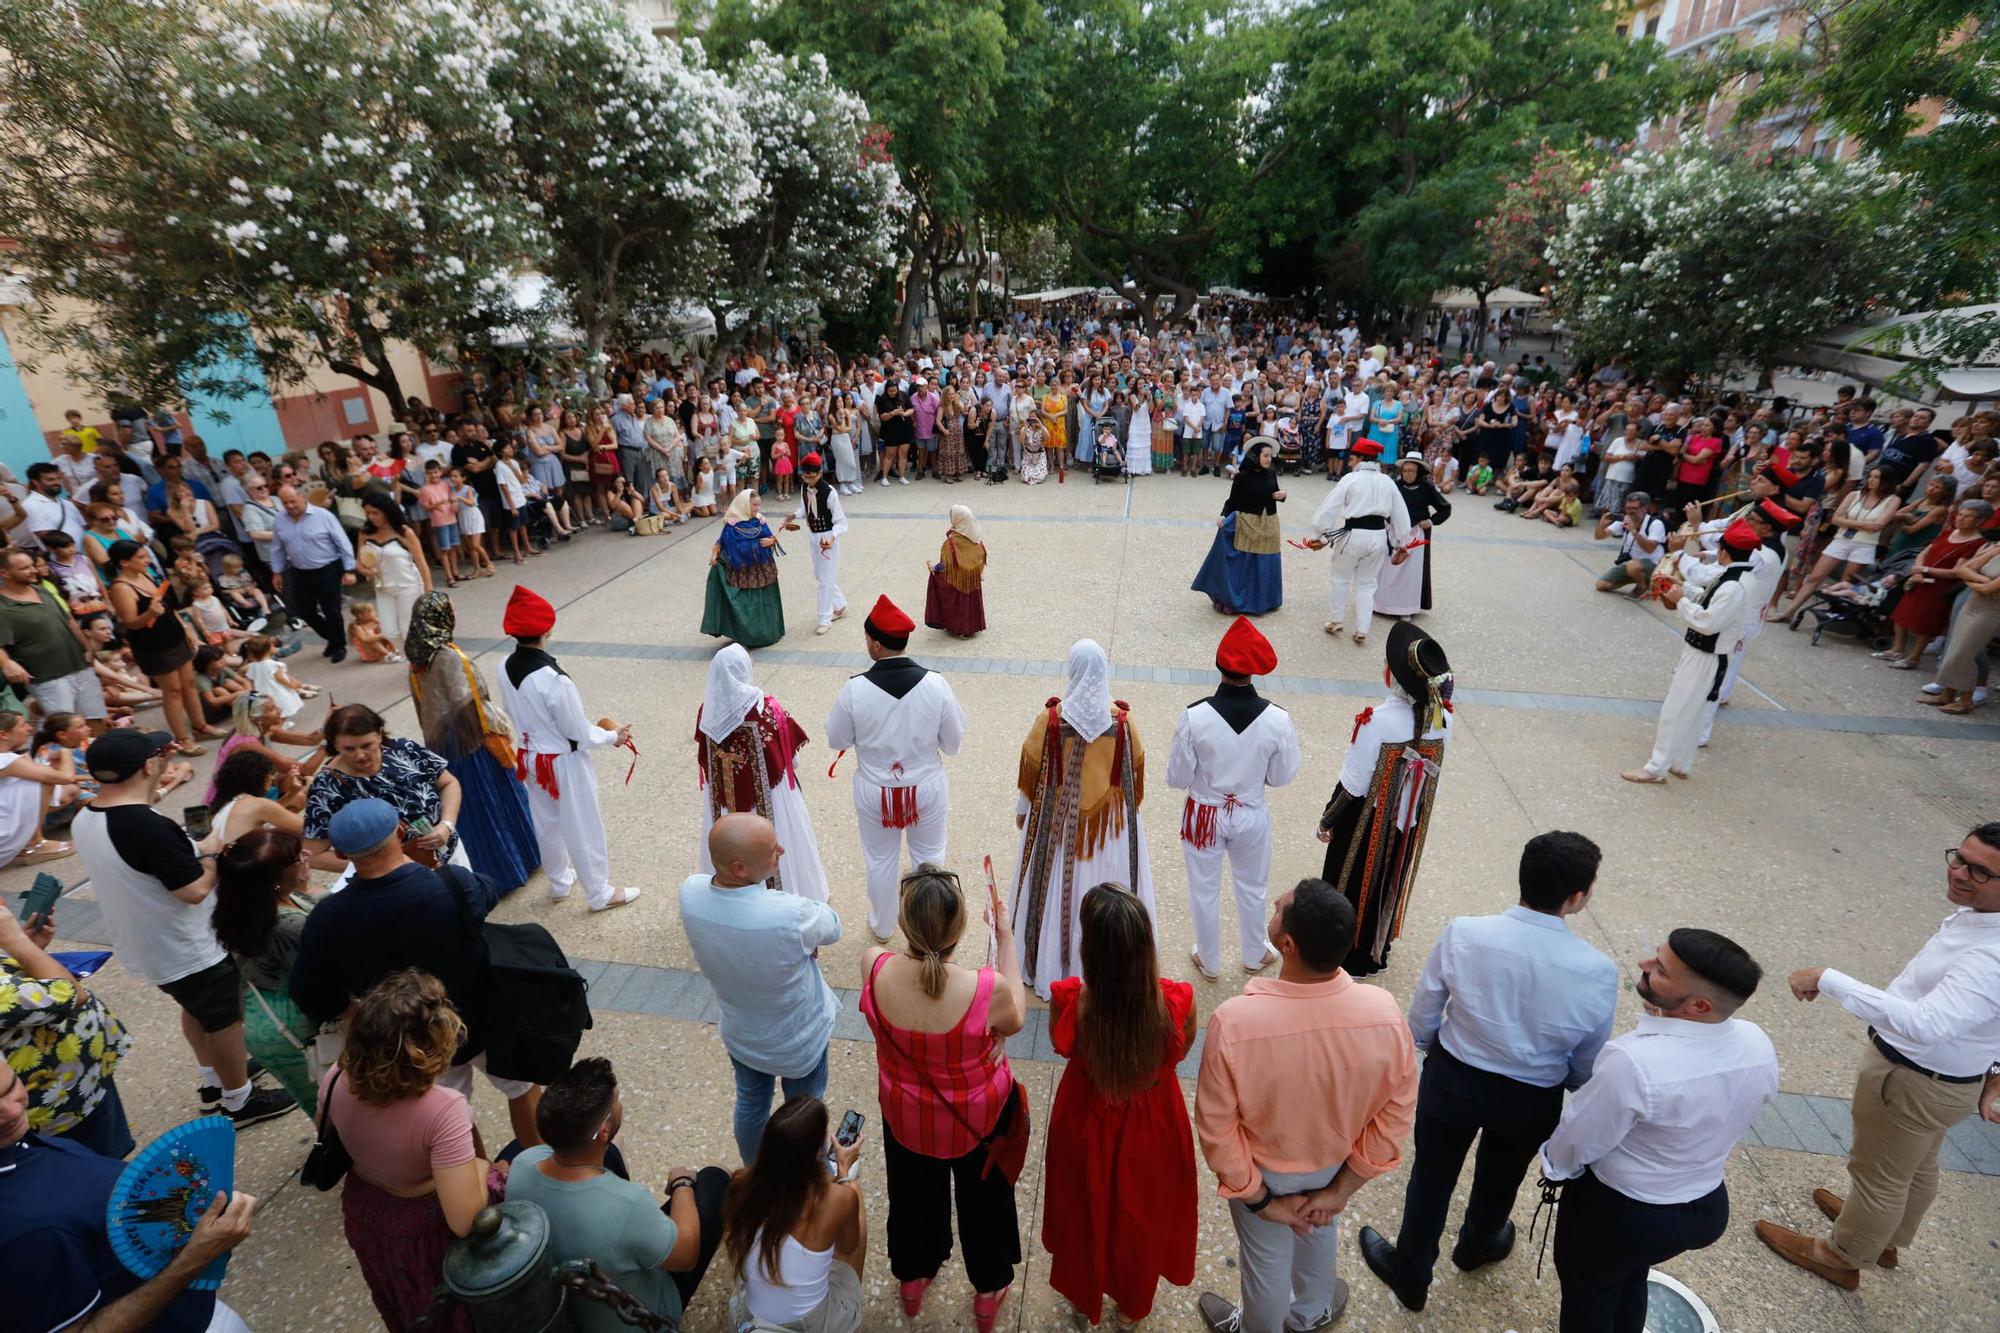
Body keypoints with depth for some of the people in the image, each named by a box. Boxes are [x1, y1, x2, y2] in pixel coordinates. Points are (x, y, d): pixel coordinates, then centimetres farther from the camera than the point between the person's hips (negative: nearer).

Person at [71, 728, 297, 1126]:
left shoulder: (84, 821, -4)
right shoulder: (148, 825, -34)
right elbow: (195, 889, -30)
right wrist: (211, 854, -14)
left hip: (147, 948, 9)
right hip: (189, 951, -9)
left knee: (197, 1009, 29)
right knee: (225, 1020, 11)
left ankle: (212, 1081, 46)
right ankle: (239, 1100, 27)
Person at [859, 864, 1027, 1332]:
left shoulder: (874, 968, -32)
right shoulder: (988, 990, -38)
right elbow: (1016, 1019, -12)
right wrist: (1005, 937, -9)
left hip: (906, 1117, 2)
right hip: (979, 1120, -2)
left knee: (915, 1196, 33)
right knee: (984, 1199, 30)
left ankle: (913, 1279, 61)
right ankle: (989, 1291, 57)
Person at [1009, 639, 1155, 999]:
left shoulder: (1050, 718, -18)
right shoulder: (1122, 719, -14)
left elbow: (1031, 767, -7)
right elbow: (1136, 769, -2)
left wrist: (1023, 809, 9)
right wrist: (1130, 807, 16)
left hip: (1059, 818, -1)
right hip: (1110, 818, 1)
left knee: (1058, 889, 15)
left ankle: (1049, 970, 31)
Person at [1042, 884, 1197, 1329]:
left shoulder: (1069, 1001, -34)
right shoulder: (1177, 1001, -32)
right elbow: (1178, 1053, -9)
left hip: (1087, 1128, 0)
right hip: (1152, 1129, 1)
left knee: (1086, 1212, 31)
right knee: (1141, 1217, 31)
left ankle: (1083, 1295, 59)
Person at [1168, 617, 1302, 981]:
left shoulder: (1195, 717, -27)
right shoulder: (1276, 719, -22)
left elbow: (1177, 778, -16)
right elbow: (1281, 777, -8)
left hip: (1204, 815, -1)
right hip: (1251, 815, 2)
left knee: (1204, 891, 21)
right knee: (1252, 888, 27)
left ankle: (1209, 961, 42)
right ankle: (1255, 955, 49)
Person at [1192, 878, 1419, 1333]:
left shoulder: (1234, 1022, -40)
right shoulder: (1383, 1013, -30)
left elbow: (1217, 1128, -25)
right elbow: (1396, 1112, -15)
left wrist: (1258, 1198, -8)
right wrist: (1343, 1189, -3)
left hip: (1264, 1172, -3)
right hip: (1336, 1165, 3)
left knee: (1265, 1259, 28)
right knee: (1318, 1235, 35)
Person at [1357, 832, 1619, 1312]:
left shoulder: (1463, 934, -26)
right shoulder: (1598, 972, -24)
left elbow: (1423, 1013, -11)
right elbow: (1588, 1064, -6)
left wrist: (1429, 1049, 12)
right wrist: (1568, 1083, 17)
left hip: (1452, 1079, -1)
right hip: (1532, 1102, 1)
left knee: (1432, 1177, 23)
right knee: (1500, 1179, 32)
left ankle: (1410, 1273, 46)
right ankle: (1476, 1246, 62)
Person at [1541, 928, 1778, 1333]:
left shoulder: (1633, 1063, -39)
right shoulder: (1758, 1045, -19)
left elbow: (1576, 1141, -21)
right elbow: (1720, 1120, 1)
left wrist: (1554, 1164, -1)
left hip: (1616, 1212, -5)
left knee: (1588, 1297, 24)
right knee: (1631, 1282, 34)